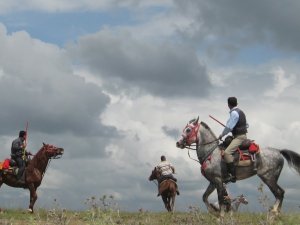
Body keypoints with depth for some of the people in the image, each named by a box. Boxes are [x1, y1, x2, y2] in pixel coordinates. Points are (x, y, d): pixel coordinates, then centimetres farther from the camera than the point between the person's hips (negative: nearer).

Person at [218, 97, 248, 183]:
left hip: (239, 137, -11)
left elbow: (229, 127, -17)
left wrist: (222, 135, -5)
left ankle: (232, 175, -32)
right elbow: (246, 125, 24)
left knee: (227, 152, -24)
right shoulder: (240, 112, 16)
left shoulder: (234, 113, -15)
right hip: (243, 135, 11)